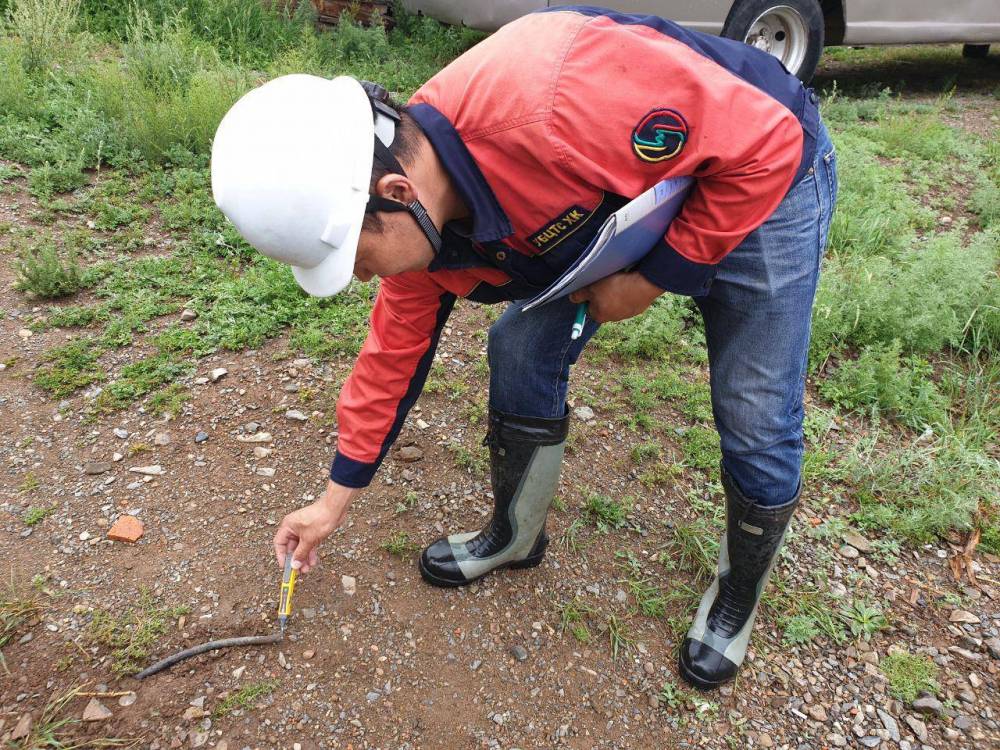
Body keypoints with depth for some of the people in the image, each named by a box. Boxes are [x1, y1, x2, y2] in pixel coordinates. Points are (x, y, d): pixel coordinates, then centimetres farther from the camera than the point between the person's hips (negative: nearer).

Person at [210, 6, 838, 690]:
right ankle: (516, 535, 23)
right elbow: (394, 351, -1)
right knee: (522, 351, -1)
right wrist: (335, 500, 7)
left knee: (754, 419, -7)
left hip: (759, 179, -5)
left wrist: (655, 277, -23)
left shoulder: (547, 102, -41)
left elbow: (767, 140, -30)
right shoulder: (414, 215, -15)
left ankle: (741, 593, 23)